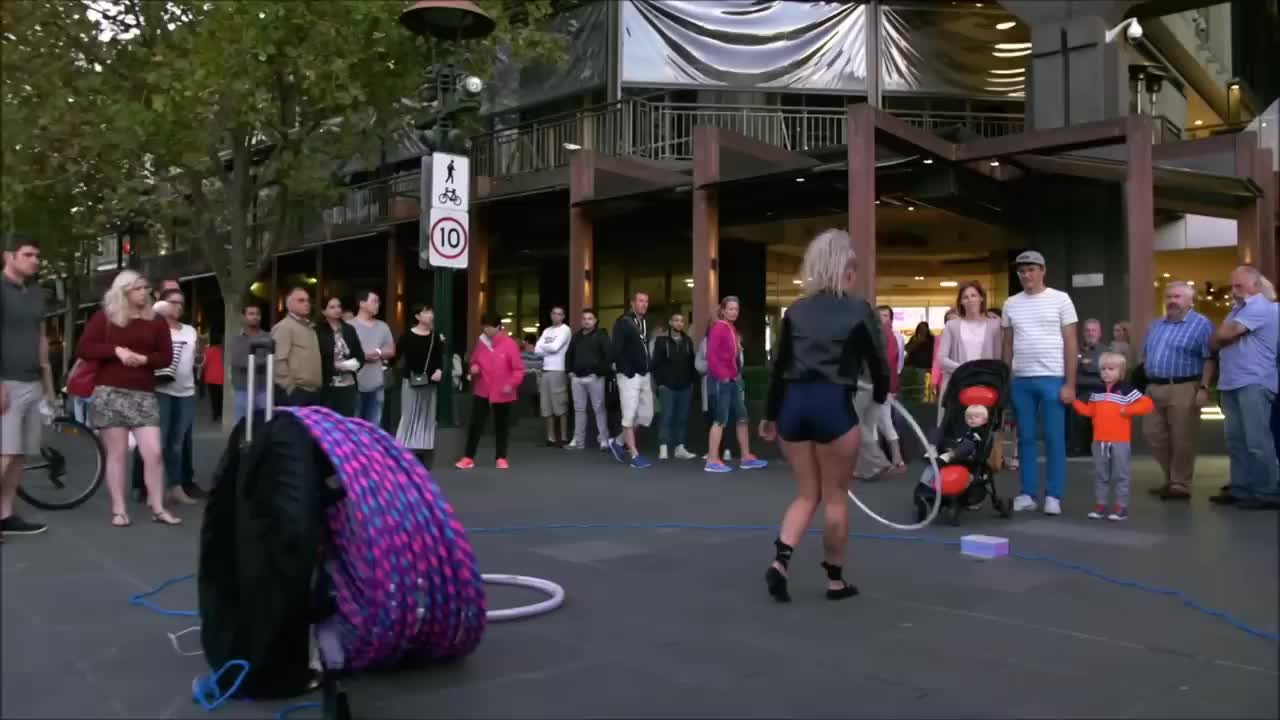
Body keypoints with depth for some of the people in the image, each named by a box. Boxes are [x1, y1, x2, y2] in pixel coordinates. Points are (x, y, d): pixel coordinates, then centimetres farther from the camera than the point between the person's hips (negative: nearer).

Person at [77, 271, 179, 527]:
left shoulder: (155, 322, 11)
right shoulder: (103, 318, 4)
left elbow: (166, 357, 7)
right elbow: (83, 349, -3)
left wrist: (144, 358, -12)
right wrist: (116, 350, -15)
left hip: (143, 394, 2)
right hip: (110, 393, -2)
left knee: (154, 452, -6)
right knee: (117, 453, 2)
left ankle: (158, 509, 3)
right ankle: (118, 510, 9)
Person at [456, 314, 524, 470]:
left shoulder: (509, 344, -12)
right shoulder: (481, 342, 1)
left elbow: (519, 369, -10)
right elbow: (474, 360, 16)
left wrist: (511, 384, -23)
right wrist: (474, 367, -7)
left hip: (502, 393, -3)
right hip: (482, 391, 3)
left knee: (501, 426, 8)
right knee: (475, 424, 1)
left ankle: (501, 457, 21)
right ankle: (469, 457, 8)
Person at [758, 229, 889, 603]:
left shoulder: (795, 311, 9)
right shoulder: (859, 311, -1)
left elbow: (779, 367, 11)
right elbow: (879, 363, 4)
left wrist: (770, 416, 20)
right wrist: (879, 400, 25)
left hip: (794, 403, 4)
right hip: (833, 405, -4)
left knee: (807, 494, 16)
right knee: (835, 496, 9)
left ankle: (780, 561, -2)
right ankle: (835, 580, 19)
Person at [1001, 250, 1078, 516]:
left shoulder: (1060, 300, 0)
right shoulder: (1011, 304, 10)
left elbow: (1070, 344, -2)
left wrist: (1070, 384, -7)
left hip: (1052, 379, -3)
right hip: (1020, 380, 4)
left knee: (1054, 439, 0)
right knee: (1025, 438, 8)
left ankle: (1053, 496, 7)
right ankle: (1027, 494, 14)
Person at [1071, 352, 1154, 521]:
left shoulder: (1127, 391, -6)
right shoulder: (1097, 392, 11)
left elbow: (1148, 404, -9)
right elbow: (1088, 411, 11)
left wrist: (1128, 410, -17)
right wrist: (1074, 401, 2)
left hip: (1120, 441, -5)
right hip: (1099, 441, 6)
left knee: (1120, 475, 1)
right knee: (1100, 475, 11)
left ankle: (1121, 507, 7)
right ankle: (1100, 505, 18)